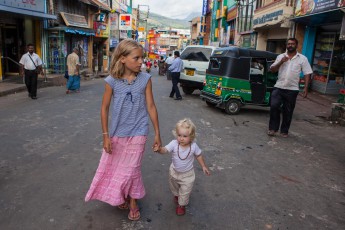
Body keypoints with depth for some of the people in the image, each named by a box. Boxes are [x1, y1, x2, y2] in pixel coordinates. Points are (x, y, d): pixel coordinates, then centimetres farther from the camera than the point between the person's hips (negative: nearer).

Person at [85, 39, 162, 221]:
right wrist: (105, 135, -4)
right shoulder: (112, 81, -10)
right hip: (117, 133, 1)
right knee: (114, 168, 16)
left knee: (131, 170, 8)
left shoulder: (145, 79, -9)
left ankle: (133, 202, 32)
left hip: (137, 133, -1)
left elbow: (151, 106, -4)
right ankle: (120, 196, 43)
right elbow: (104, 108, -2)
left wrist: (157, 133, -1)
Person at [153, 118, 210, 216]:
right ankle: (176, 195, 62)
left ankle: (181, 205, 38)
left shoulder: (193, 146, -24)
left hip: (187, 174, -2)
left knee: (185, 192, 9)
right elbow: (165, 149, -43)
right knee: (174, 187, 29)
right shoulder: (174, 143, -28)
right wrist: (159, 149, -65)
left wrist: (203, 166, 0)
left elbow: (198, 155, -5)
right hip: (174, 172, 2)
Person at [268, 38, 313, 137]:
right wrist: (281, 62, -11)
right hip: (278, 87, 1)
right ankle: (273, 128, 5)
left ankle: (284, 131, 19)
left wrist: (306, 88, -9)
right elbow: (272, 69, 5)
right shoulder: (280, 57, 8)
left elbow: (307, 74, 0)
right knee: (274, 106, -9)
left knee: (288, 111, 6)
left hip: (292, 90, -1)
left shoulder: (302, 58, 1)